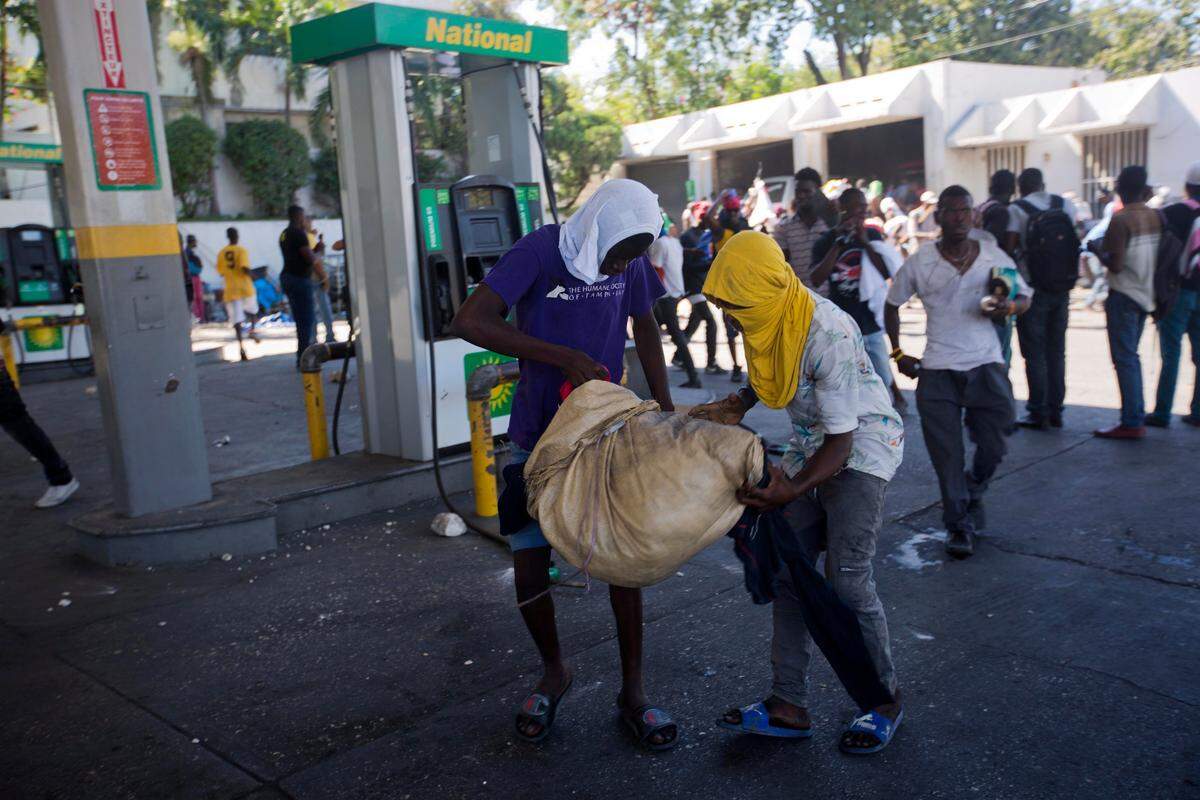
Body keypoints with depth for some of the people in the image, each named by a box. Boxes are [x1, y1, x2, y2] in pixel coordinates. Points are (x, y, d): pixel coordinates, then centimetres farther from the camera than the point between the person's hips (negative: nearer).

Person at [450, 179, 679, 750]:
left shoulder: (630, 260, -5)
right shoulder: (541, 250, -18)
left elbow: (645, 327, 12)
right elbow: (469, 322, -26)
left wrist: (666, 407, 6)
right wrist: (563, 356, -30)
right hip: (538, 439, -2)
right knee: (529, 574, 2)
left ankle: (632, 692, 18)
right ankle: (554, 672, 30)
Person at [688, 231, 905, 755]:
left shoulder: (829, 335, -32)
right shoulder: (765, 315, -9)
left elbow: (840, 440, -28)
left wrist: (791, 491, -42)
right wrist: (735, 407, -3)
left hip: (860, 446, -8)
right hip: (809, 447, 8)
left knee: (847, 578, -12)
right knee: (785, 570, 3)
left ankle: (884, 701, 11)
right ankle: (789, 706, 11)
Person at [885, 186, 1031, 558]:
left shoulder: (994, 257, 2)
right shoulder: (919, 263, -1)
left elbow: (1024, 297, 12)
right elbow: (892, 305, 10)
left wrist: (1010, 306, -13)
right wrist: (898, 353, 6)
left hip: (987, 365, 1)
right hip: (938, 371, -1)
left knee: (993, 447, 4)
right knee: (947, 455, 1)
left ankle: (973, 493, 36)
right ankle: (958, 525, 16)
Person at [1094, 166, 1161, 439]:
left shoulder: (1120, 220, -17)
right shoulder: (1156, 216, 6)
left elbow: (1116, 265, -20)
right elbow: (1158, 255, 13)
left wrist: (1098, 251, -2)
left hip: (1123, 295, -8)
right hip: (1146, 293, 8)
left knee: (1124, 358, -5)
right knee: (1131, 356, 17)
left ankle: (1131, 423, -4)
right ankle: (1137, 416, 22)